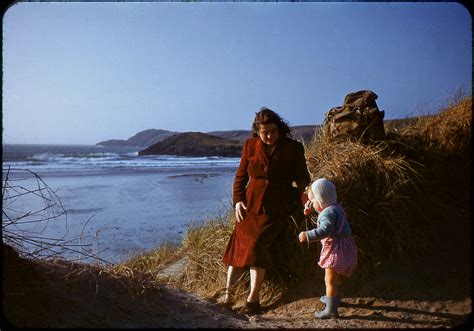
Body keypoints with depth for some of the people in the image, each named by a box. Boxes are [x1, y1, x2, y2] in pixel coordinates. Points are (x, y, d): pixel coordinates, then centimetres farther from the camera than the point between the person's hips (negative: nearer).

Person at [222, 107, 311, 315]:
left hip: (276, 210, -3)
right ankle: (228, 293, 7)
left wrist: (306, 200, -13)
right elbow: (241, 175, 10)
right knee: (238, 247, -2)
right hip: (250, 206, 3)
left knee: (256, 247, -17)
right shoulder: (250, 145, 4)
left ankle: (253, 300, -8)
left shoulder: (293, 148, -1)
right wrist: (237, 200, -1)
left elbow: (302, 178, 2)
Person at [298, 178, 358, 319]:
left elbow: (325, 230, -37)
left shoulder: (329, 212, -23)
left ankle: (331, 309, -1)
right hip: (345, 246, 11)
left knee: (330, 280, -5)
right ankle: (333, 298, 47)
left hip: (336, 249, -11)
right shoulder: (335, 206, 8)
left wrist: (308, 236, -39)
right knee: (336, 277, 28)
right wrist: (310, 206, 21)